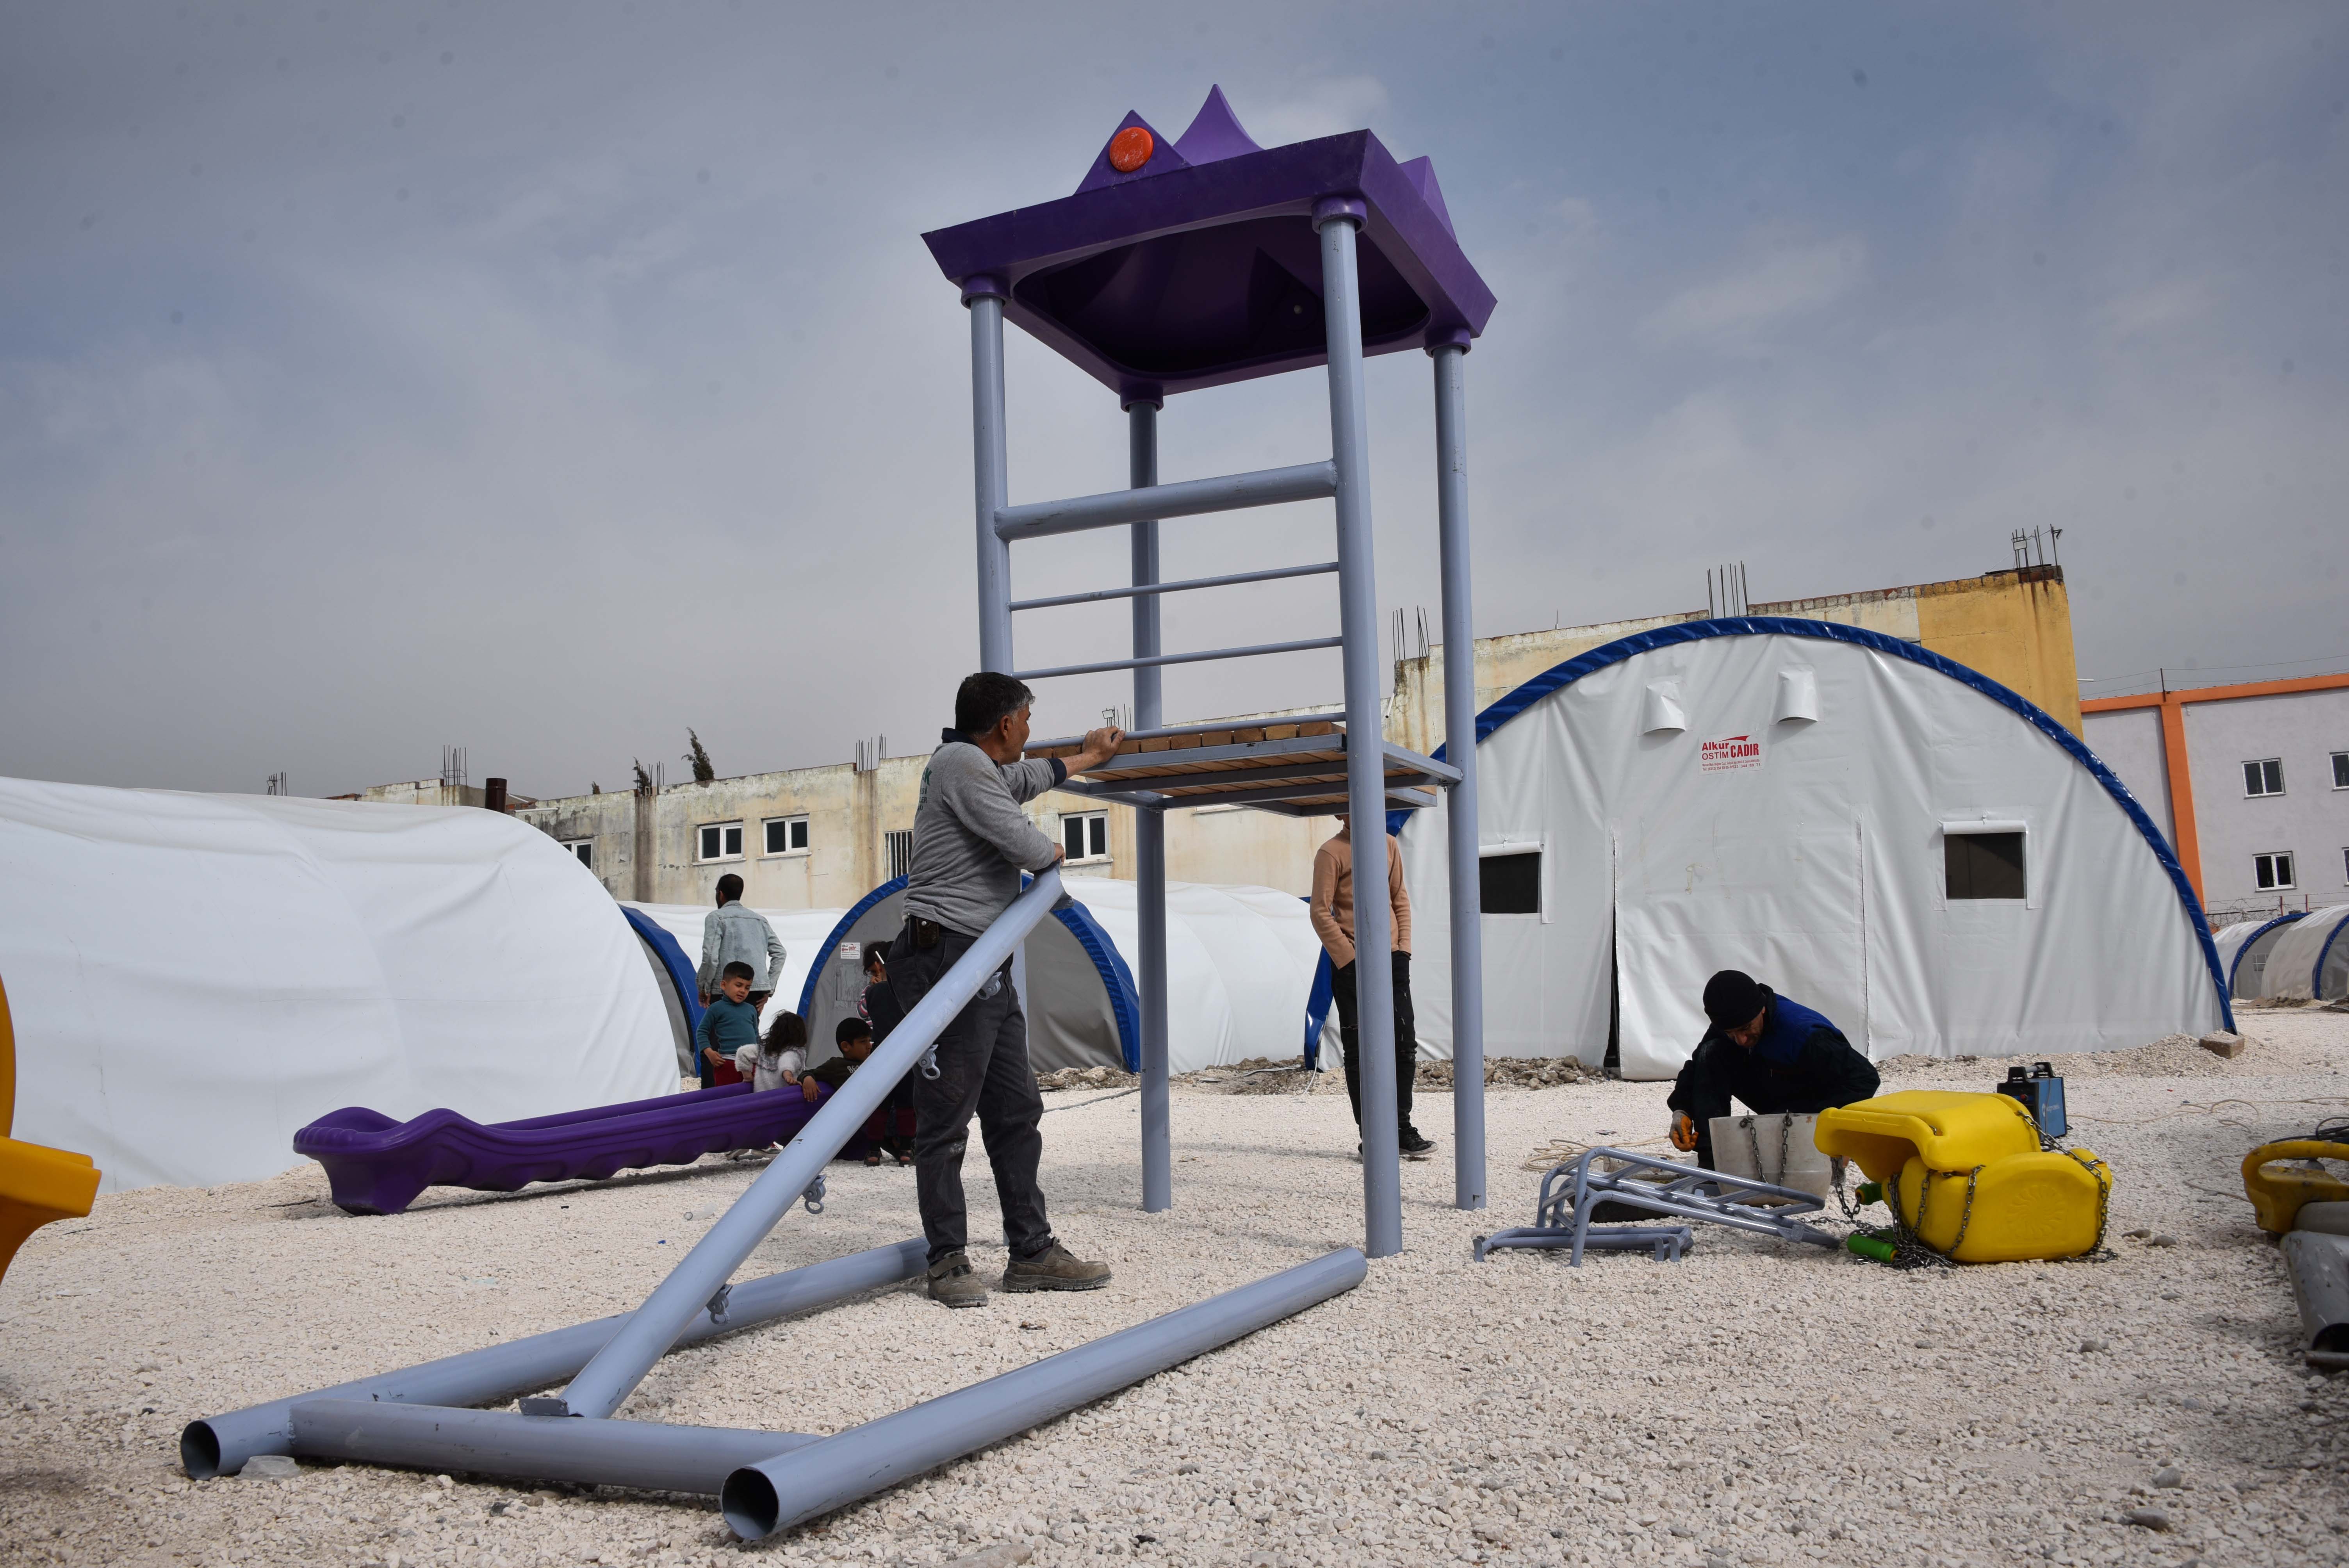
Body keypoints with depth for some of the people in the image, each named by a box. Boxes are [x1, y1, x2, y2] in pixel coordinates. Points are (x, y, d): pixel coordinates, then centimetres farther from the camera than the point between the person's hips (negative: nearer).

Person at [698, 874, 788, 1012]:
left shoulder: (716, 917, 1)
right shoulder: (760, 919, 18)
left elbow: (710, 956, -10)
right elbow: (779, 953, 12)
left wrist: (704, 987, 1)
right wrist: (769, 988, 12)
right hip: (758, 989, 5)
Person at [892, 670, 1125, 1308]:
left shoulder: (986, 769, 22)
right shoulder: (958, 761, -10)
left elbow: (1028, 778, 45)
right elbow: (1020, 841, -17)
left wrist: (1089, 757, 57)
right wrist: (1054, 853, 6)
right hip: (948, 958, -11)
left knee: (1016, 1111, 10)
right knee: (946, 1119, -5)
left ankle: (1032, 1253, 15)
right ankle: (947, 1262, 2)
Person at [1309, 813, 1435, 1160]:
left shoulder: (1389, 845, 10)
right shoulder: (1331, 852, -6)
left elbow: (1400, 898, 15)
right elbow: (1321, 913, -9)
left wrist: (1404, 947, 3)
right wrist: (1349, 960, -13)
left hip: (1392, 960, 5)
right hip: (1351, 965, -5)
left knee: (1405, 1044, 5)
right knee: (1359, 1051, 0)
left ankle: (1403, 1129, 15)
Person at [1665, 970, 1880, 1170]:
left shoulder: (1805, 1033, -35)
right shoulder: (1729, 1023, -16)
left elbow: (1864, 1077, -31)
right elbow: (1698, 1067, -5)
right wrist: (1681, 1110, -22)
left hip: (1818, 1105, -6)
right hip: (1774, 1102, 6)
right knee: (1711, 1054, -19)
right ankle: (1710, 1161, -22)